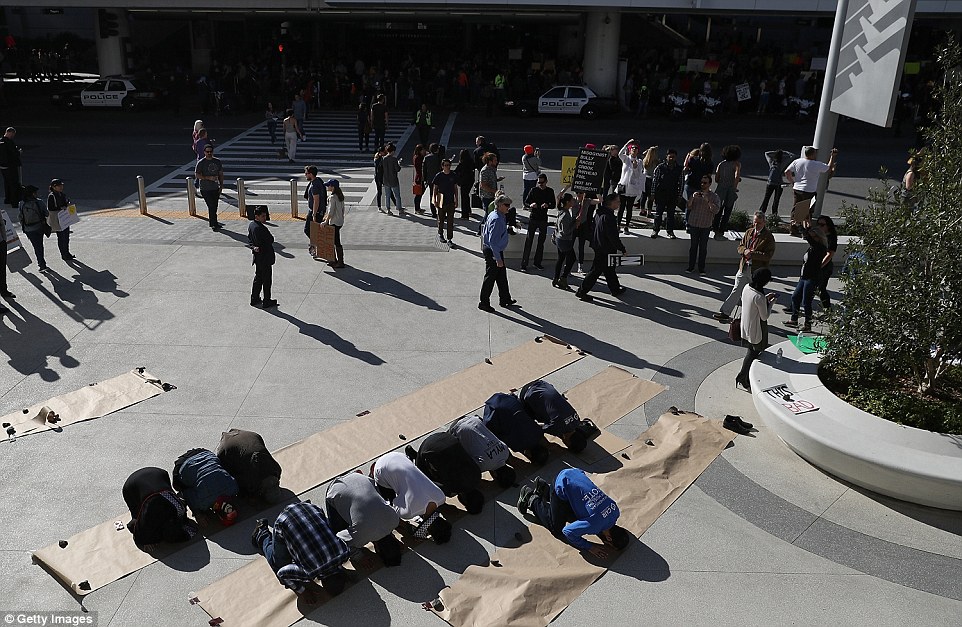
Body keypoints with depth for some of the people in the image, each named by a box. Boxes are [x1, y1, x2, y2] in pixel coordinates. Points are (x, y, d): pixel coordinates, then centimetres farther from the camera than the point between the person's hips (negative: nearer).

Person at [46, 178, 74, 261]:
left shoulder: (62, 195, 9)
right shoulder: (51, 196, -14)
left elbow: (66, 203, 22)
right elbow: (50, 208, -18)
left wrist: (68, 204, -1)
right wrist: (61, 208, -23)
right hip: (57, 220, -8)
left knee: (66, 237, 15)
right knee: (61, 238, -1)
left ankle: (67, 253, 28)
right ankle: (63, 255, 8)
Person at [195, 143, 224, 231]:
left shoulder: (217, 161, 9)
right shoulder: (201, 163, -6)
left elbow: (221, 174, 14)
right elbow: (197, 174, -9)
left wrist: (221, 186, 8)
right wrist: (209, 178, -19)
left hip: (215, 188, 5)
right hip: (205, 189, -5)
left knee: (214, 206, 10)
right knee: (211, 206, -9)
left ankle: (211, 221, 26)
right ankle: (214, 224, -4)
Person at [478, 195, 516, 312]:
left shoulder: (492, 215, 6)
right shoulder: (497, 220, -25)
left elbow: (484, 230, 18)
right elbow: (493, 241, -29)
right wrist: (498, 258, -27)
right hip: (493, 252, -10)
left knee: (502, 275, 19)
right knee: (490, 277, 2)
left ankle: (505, 299, 32)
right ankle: (484, 303, 14)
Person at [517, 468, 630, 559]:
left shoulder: (615, 511, -9)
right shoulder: (594, 524, -29)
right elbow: (568, 532, -18)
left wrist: (602, 538, -2)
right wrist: (590, 547, -13)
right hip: (561, 487, -6)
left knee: (573, 518, 26)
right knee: (557, 529, 7)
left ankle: (544, 488, 35)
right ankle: (532, 499, 20)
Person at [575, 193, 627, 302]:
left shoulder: (599, 213, 4)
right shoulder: (608, 217, -26)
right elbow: (613, 236, -24)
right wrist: (623, 249, -14)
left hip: (598, 247, 10)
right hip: (605, 250, -10)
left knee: (609, 269, 20)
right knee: (596, 270, 0)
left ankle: (615, 289, 33)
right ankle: (582, 291, 7)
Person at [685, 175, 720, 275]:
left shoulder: (714, 196, 1)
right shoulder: (696, 194, 8)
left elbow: (716, 210, -13)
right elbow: (688, 207, 1)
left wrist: (708, 201, -26)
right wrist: (692, 198, -17)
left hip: (706, 226, -2)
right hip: (694, 224, 2)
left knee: (703, 247, 3)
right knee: (693, 246, 6)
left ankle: (701, 268, 10)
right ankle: (691, 266, 14)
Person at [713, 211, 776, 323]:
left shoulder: (768, 237, -9)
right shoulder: (749, 232, 9)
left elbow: (768, 256, -16)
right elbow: (740, 247, 13)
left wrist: (753, 254, -23)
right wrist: (745, 251, -10)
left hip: (757, 271, -4)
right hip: (744, 267, 4)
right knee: (736, 290, 6)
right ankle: (725, 313, 8)